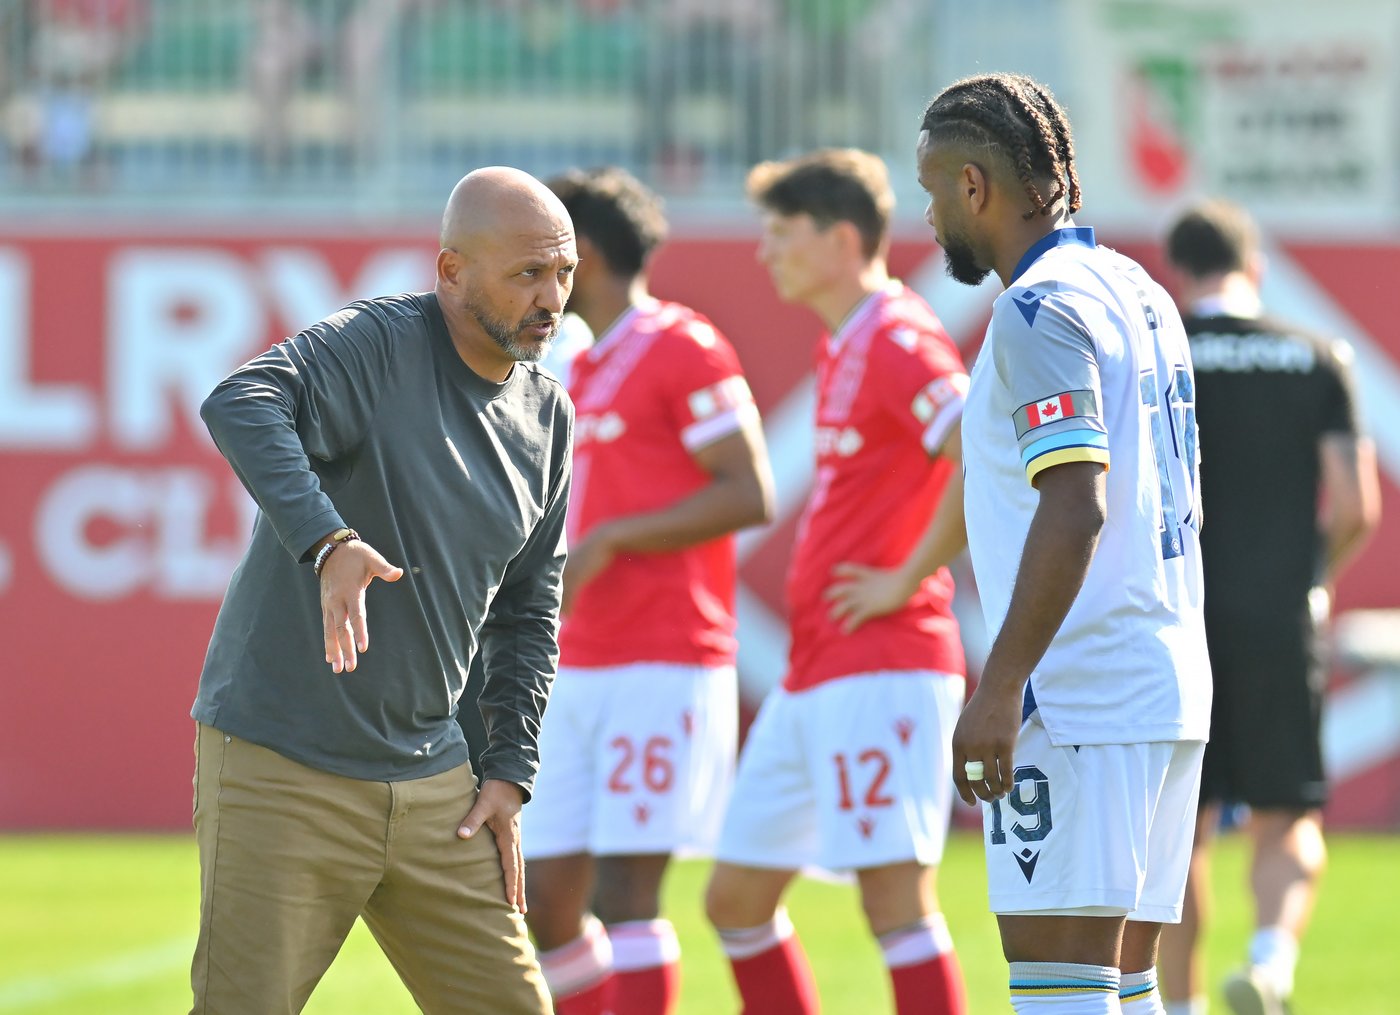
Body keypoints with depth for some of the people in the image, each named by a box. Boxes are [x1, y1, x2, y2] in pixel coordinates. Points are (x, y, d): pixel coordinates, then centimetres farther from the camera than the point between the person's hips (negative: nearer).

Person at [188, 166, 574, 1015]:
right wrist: (327, 542, -48)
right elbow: (241, 406, -33)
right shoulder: (376, 346, -13)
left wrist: (510, 773, 11)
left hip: (431, 784, 7)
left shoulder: (547, 416, 10)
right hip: (279, 775, -7)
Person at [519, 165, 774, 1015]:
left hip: (661, 666, -9)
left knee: (625, 892, -11)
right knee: (547, 903, 4)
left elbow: (749, 496, -14)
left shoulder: (683, 349, -7)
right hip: (577, 673, 9)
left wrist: (607, 541, -17)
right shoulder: (586, 371, 20)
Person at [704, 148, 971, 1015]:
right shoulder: (843, 348, 17)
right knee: (737, 899, 12)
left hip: (882, 668, -10)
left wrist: (906, 579, -19)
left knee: (896, 897, -11)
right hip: (812, 679, 10)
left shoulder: (898, 342, -13)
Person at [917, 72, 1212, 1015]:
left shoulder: (1040, 310, -12)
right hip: (1170, 686, 10)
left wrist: (1000, 687, -22)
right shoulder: (1141, 296, 17)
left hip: (1075, 694, -10)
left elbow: (1076, 508, -22)